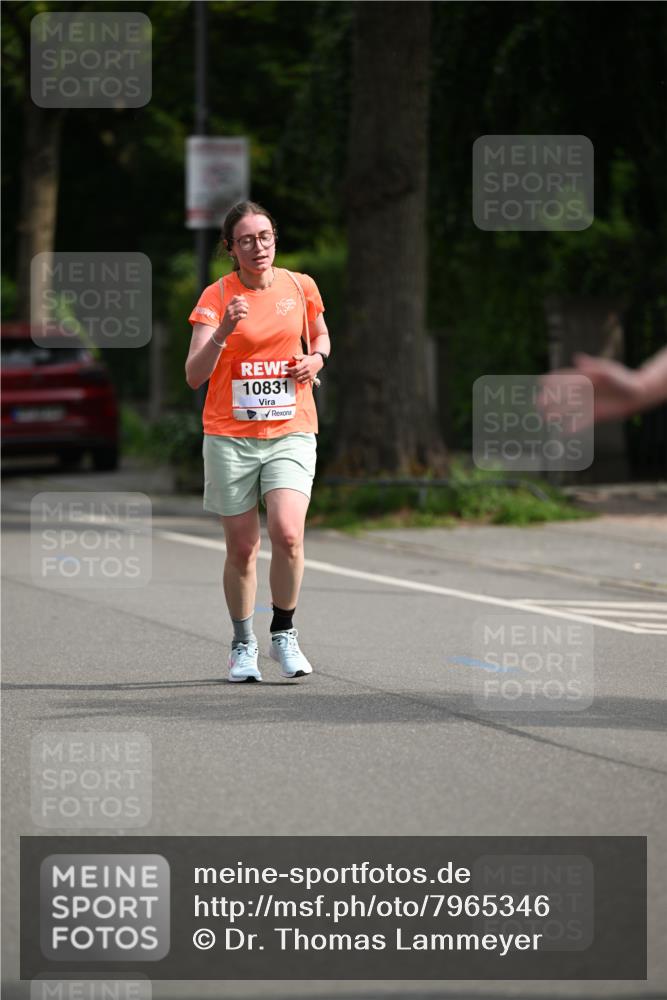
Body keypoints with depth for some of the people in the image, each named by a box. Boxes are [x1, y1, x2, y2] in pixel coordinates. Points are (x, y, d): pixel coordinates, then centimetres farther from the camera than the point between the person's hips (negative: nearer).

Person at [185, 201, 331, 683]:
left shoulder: (300, 287, 3)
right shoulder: (216, 297, -5)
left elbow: (322, 336, 24)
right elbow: (195, 375, -14)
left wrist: (316, 358, 1)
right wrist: (223, 331, -29)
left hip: (291, 432, 1)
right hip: (230, 435, -1)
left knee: (287, 534, -18)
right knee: (242, 548, 3)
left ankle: (284, 633, 2)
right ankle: (243, 645, 21)